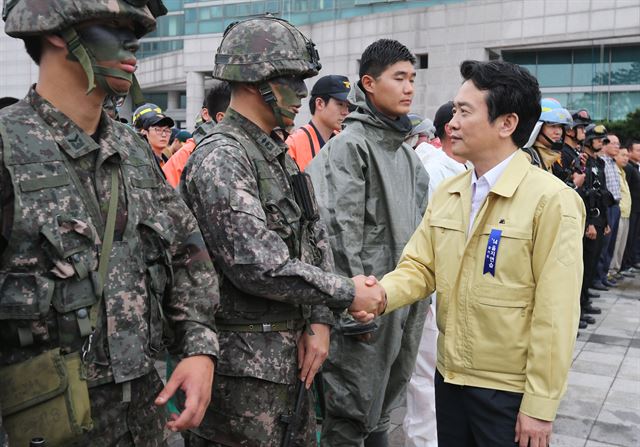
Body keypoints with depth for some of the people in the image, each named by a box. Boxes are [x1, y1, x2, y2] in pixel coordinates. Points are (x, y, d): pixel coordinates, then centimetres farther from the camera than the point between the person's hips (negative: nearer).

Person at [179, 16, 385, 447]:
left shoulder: (281, 155, 12)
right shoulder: (220, 158, -17)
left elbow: (317, 239, 12)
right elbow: (259, 266, -24)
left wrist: (319, 320, -1)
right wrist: (346, 294, -14)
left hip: (292, 355, 9)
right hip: (244, 363, -9)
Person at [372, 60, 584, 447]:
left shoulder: (552, 200, -16)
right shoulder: (446, 192, 4)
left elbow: (555, 315, -16)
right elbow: (420, 267, 4)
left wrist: (540, 406, -14)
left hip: (510, 390, -5)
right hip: (450, 377, 6)